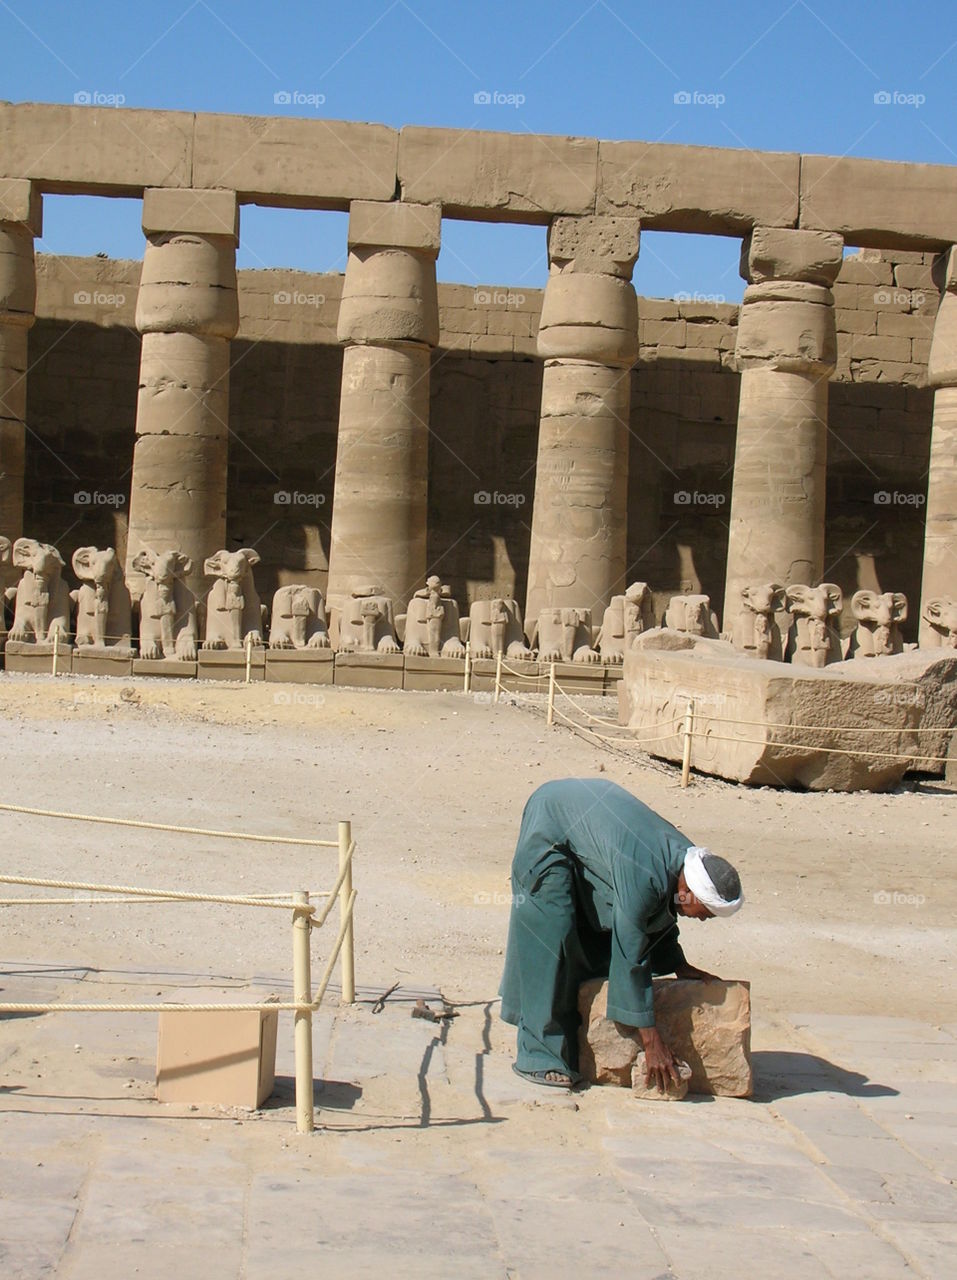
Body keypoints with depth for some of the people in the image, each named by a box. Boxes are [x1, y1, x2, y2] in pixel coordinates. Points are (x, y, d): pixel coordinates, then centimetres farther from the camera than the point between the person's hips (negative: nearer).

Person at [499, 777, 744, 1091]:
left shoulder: (687, 858, -13)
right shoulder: (642, 877, -37)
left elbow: (660, 915, 9)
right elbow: (630, 959, -32)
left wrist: (679, 966, 10)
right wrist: (652, 1042, -28)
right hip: (550, 825, -8)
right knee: (551, 936, -13)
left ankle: (580, 1044, 17)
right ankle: (539, 1057, -8)